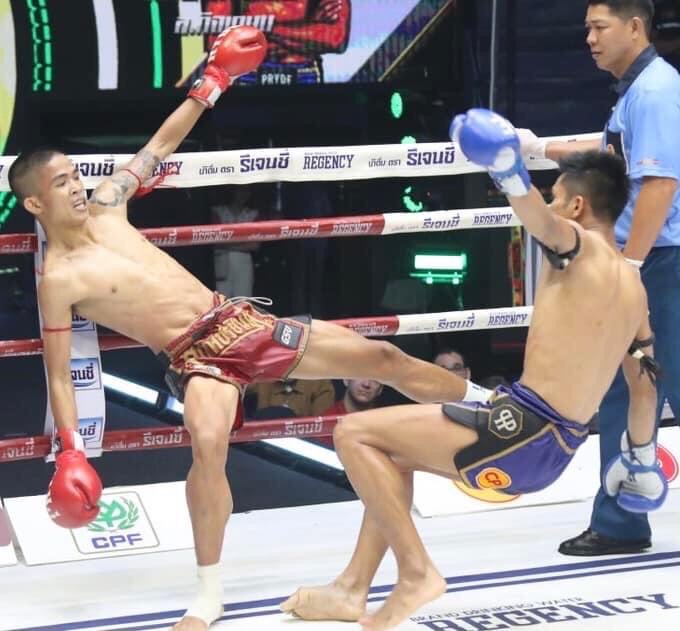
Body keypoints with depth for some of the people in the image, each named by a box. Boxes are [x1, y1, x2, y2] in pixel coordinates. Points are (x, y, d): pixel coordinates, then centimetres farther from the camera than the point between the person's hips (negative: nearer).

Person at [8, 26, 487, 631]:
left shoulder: (105, 205, 6)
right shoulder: (58, 279, -11)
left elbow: (163, 143, 17)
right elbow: (59, 374, -9)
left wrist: (215, 80, 13)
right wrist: (70, 450, -20)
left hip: (239, 321, 6)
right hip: (195, 357, -6)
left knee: (381, 358, 6)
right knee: (208, 442, -38)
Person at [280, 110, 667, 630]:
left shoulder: (580, 248, -8)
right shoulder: (633, 286, 16)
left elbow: (543, 219, -33)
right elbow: (645, 379, 25)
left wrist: (511, 172, -54)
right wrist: (641, 457, 40)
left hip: (523, 430, -10)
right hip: (553, 454, 10)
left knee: (355, 434, -7)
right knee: (392, 448, 26)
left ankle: (416, 573, -8)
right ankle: (353, 589, 19)